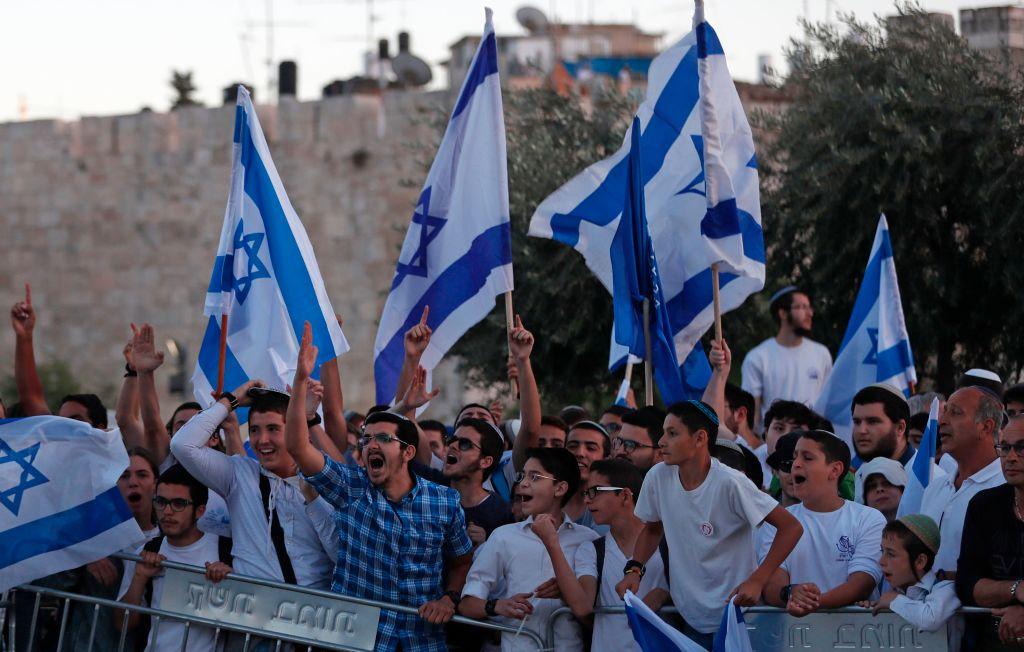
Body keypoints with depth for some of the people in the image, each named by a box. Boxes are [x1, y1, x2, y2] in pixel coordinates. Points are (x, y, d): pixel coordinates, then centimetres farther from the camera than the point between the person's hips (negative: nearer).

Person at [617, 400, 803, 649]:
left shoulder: (729, 483, -19)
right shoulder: (658, 477, -4)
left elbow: (791, 527, -16)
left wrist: (756, 581, -23)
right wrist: (634, 570, -2)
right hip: (689, 617, 5)